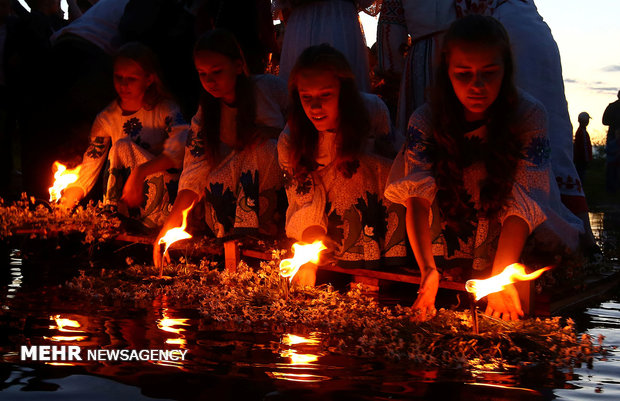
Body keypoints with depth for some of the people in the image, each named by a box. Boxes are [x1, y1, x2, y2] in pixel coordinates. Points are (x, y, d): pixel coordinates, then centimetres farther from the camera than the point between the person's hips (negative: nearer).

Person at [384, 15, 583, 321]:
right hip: (442, 256, 1)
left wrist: (501, 275, -33)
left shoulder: (528, 116, -14)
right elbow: (418, 197, -22)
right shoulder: (425, 121, -11)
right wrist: (428, 269, -38)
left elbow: (523, 202, -20)